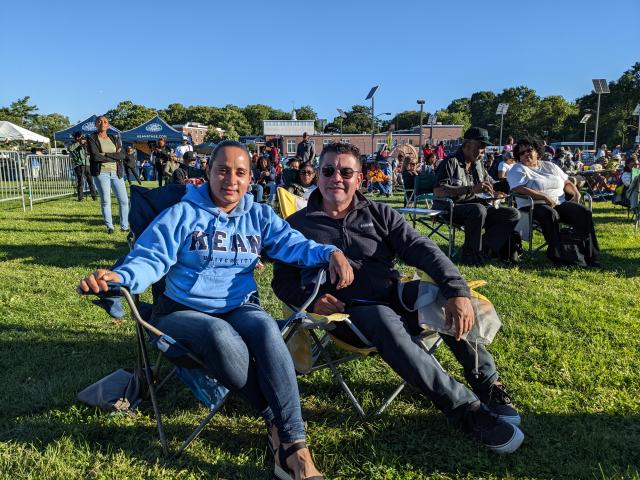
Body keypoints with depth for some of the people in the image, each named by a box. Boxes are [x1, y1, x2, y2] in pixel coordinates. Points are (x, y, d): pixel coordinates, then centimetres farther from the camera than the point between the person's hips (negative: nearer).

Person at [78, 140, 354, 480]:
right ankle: (276, 421, -18)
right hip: (183, 311, -2)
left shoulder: (260, 216, 10)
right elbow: (150, 259, -6)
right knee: (221, 336, -39)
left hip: (239, 309, 2)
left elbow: (294, 245, -2)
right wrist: (120, 277, -28)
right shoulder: (182, 214, 1)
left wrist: (331, 253, -23)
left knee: (266, 329, -35)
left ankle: (295, 446, -31)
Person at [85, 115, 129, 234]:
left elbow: (122, 155, 0)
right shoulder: (91, 139, 4)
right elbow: (95, 156, -11)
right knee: (105, 201, -4)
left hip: (116, 172, 3)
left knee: (124, 200, -1)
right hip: (101, 172, -3)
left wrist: (106, 155, -10)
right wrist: (115, 157, -6)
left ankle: (124, 226, 10)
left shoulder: (115, 138, 15)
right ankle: (109, 226, 7)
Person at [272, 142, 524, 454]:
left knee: (440, 295, -26)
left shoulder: (378, 214, 10)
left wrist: (457, 290, -19)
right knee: (385, 320, -36)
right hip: (347, 312, -3)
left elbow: (421, 249, -3)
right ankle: (466, 408, -28)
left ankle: (487, 383, -8)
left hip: (393, 297, 3)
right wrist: (310, 299, -18)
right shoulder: (298, 225, 6)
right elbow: (283, 280, 4)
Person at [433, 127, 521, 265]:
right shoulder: (451, 162, -9)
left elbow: (489, 183, 32)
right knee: (478, 209, -38)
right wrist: (471, 189, -28)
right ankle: (471, 254, -22)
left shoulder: (478, 164, 17)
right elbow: (438, 191, -23)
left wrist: (494, 193, 6)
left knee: (513, 214, -8)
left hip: (476, 209, 8)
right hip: (451, 209, -8)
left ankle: (484, 249, -20)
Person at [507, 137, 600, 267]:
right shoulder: (518, 170, 2)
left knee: (584, 212, -18)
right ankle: (557, 255, -33)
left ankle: (588, 253, -16)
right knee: (551, 214, -38)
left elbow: (567, 183, 25)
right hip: (534, 206, -5)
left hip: (561, 203, 6)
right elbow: (519, 190, -16)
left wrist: (576, 193, 3)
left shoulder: (550, 166, 22)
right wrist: (545, 197, -22)